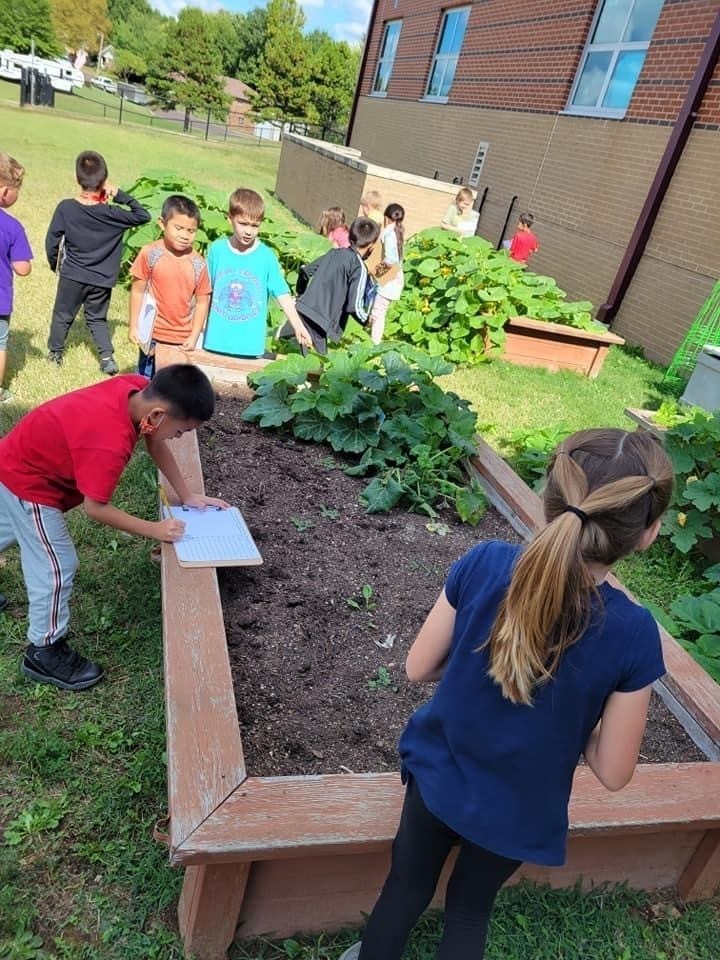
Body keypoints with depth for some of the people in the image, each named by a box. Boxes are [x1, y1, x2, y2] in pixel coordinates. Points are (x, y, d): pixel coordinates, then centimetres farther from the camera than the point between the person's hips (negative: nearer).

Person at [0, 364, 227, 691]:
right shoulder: (110, 443, -41)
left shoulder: (138, 389, -18)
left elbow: (155, 443, -2)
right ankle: (44, 652, 18)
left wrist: (187, 496, 0)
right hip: (28, 481, -9)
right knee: (56, 567, -1)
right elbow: (95, 508, -27)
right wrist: (155, 529, -19)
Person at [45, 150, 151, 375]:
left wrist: (54, 264, 11)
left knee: (63, 315, 19)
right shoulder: (113, 214, -15)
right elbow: (143, 216, -1)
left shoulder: (65, 208, -13)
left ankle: (55, 353, 33)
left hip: (72, 275, 0)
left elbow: (52, 242, -6)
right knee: (97, 318, 18)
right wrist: (120, 195, -5)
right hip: (102, 279, 0)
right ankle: (107, 357, 5)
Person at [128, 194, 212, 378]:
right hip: (153, 336, -1)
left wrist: (194, 337, -1)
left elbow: (202, 302, 1)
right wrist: (133, 327, -2)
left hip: (184, 340, 1)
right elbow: (137, 291, -2)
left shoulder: (198, 263, -5)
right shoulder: (150, 254, -9)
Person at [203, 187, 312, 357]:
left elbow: (283, 295, -8)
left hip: (250, 345, -2)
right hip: (216, 341, 2)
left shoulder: (267, 256, -5)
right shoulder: (217, 249, 1)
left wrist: (297, 326, -19)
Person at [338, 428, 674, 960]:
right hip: (518, 814, -1)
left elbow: (418, 667, -13)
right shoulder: (633, 634, -28)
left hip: (438, 776, 1)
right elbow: (614, 772, -17)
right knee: (470, 910, 30)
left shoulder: (484, 564, -26)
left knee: (406, 888, 29)